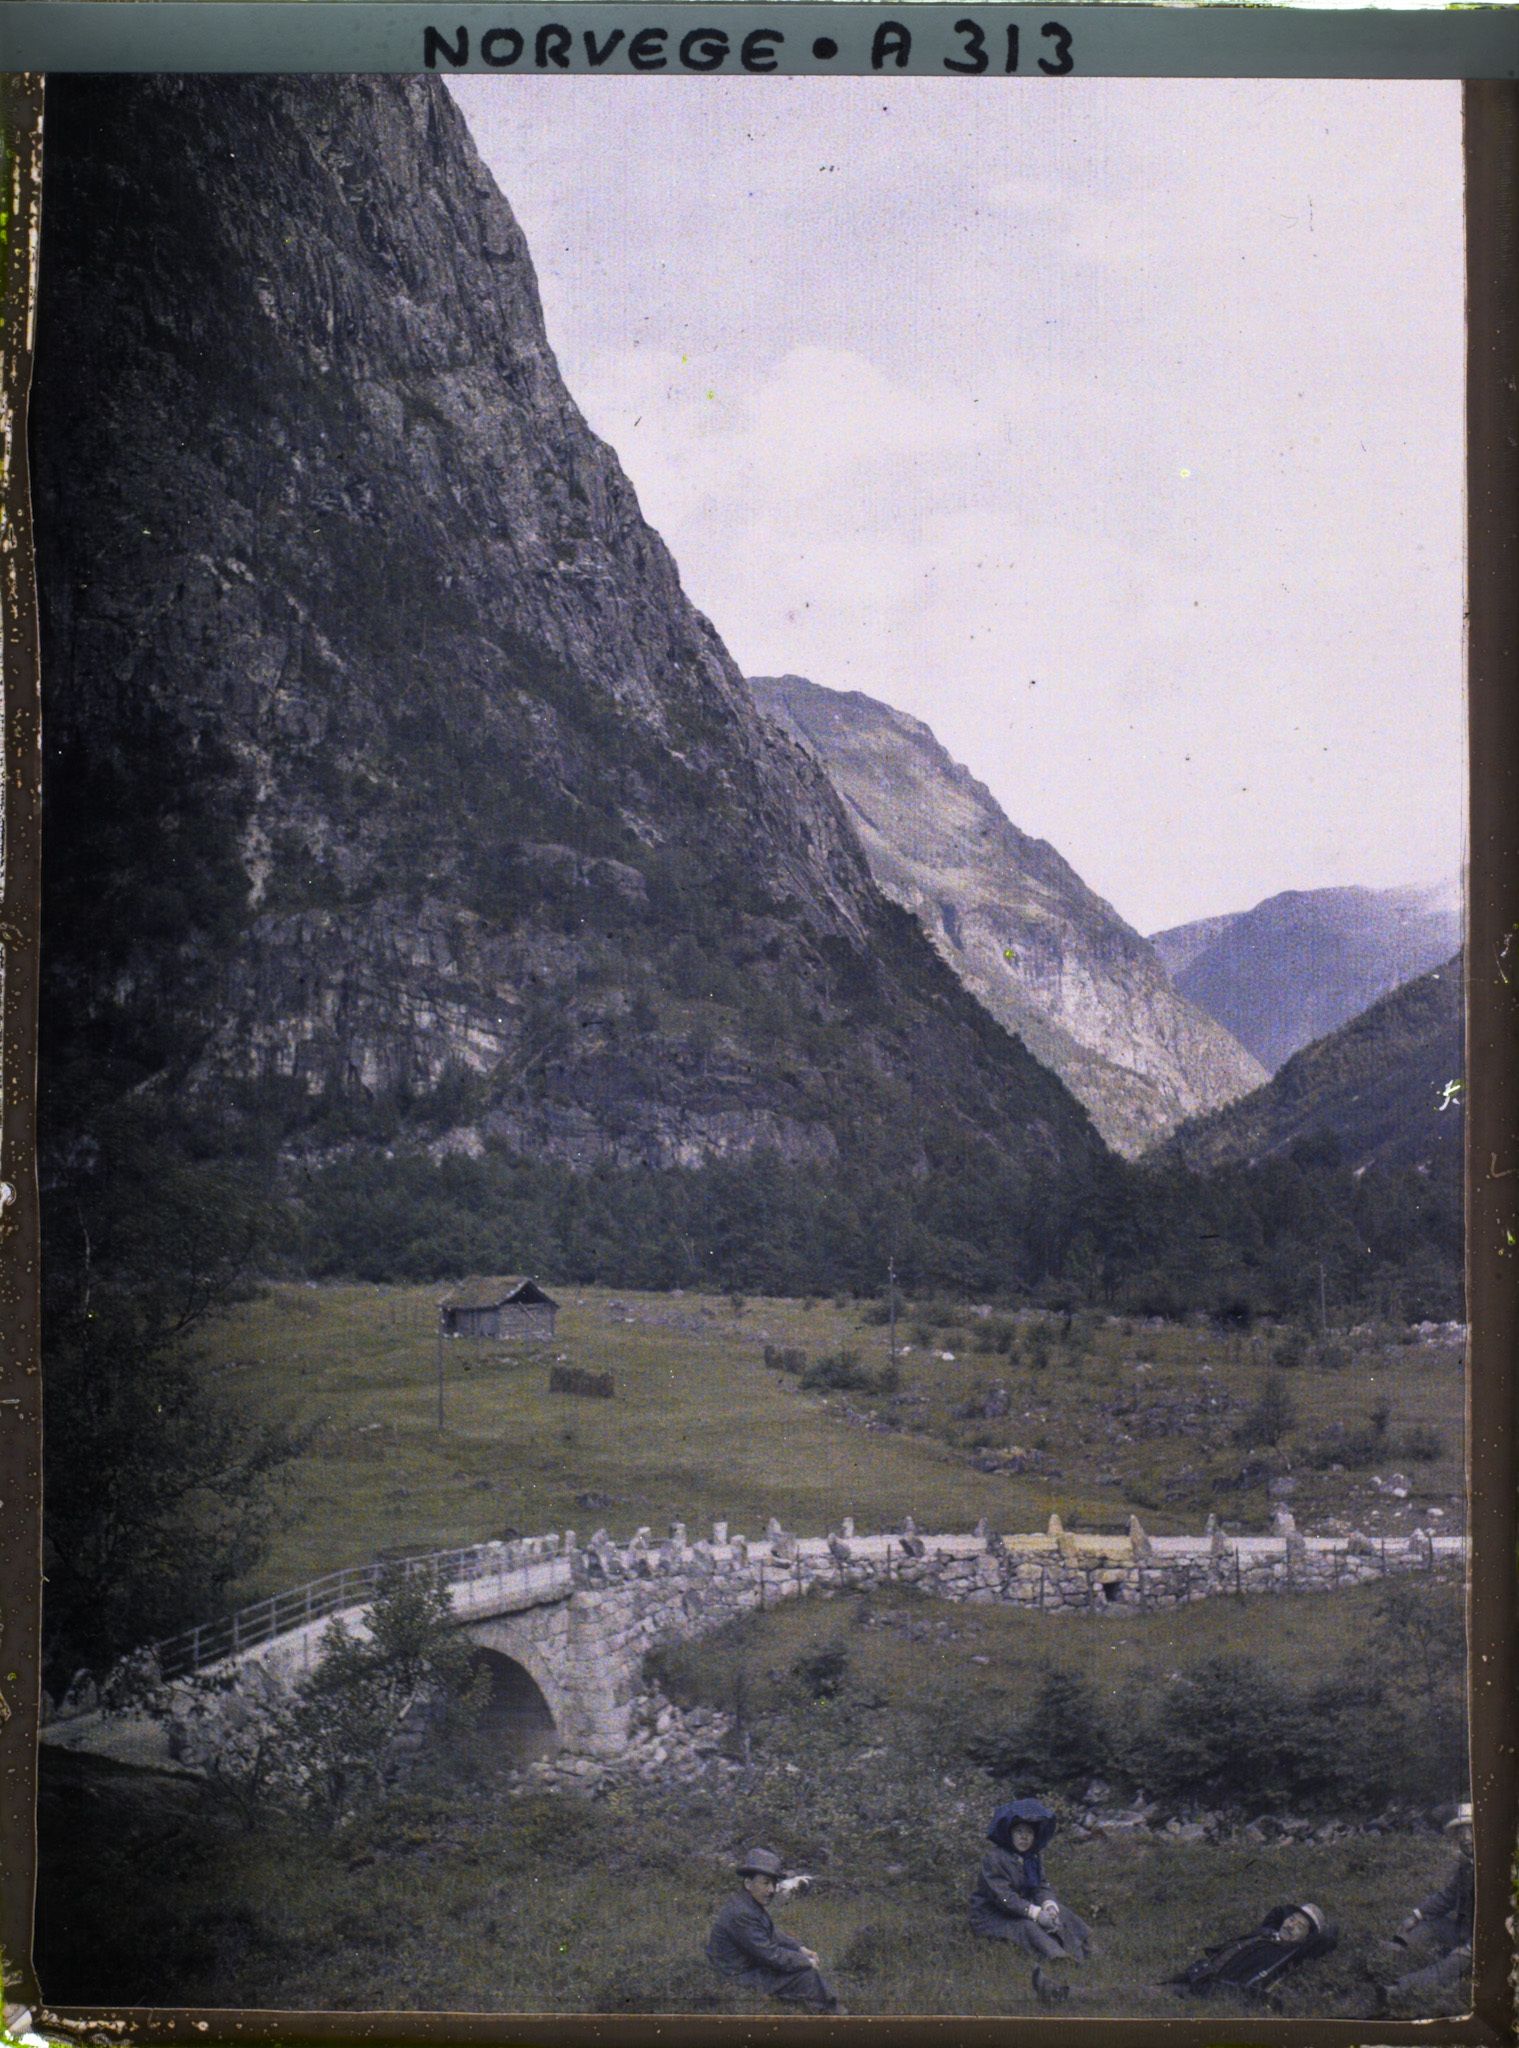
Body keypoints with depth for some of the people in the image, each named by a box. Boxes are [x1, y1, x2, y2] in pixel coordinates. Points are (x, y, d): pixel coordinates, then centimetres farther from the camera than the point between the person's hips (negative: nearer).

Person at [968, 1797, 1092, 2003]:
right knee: (1027, 1927, -31)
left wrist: (1048, 1905, -22)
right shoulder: (993, 1858, -18)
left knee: (1058, 1913, -14)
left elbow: (1041, 1886, 2)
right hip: (991, 1915, -7)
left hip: (1022, 1907, 7)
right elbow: (1003, 1896, -24)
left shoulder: (1035, 1856, 6)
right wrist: (1035, 1913, -30)